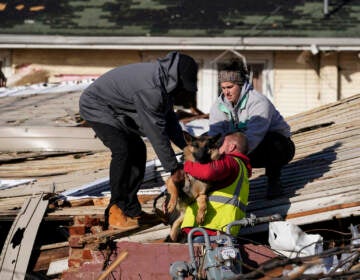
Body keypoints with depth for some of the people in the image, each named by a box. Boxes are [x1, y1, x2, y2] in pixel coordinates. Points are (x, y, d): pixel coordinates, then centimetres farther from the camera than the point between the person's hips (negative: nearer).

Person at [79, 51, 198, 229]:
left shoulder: (163, 82, -3)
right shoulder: (150, 89, -34)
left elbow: (169, 118, 10)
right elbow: (156, 132, -30)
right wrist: (174, 168, -24)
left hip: (117, 112, 10)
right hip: (97, 106, -10)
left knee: (138, 150, 6)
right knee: (122, 150, -23)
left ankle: (130, 209, 11)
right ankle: (116, 212, -19)